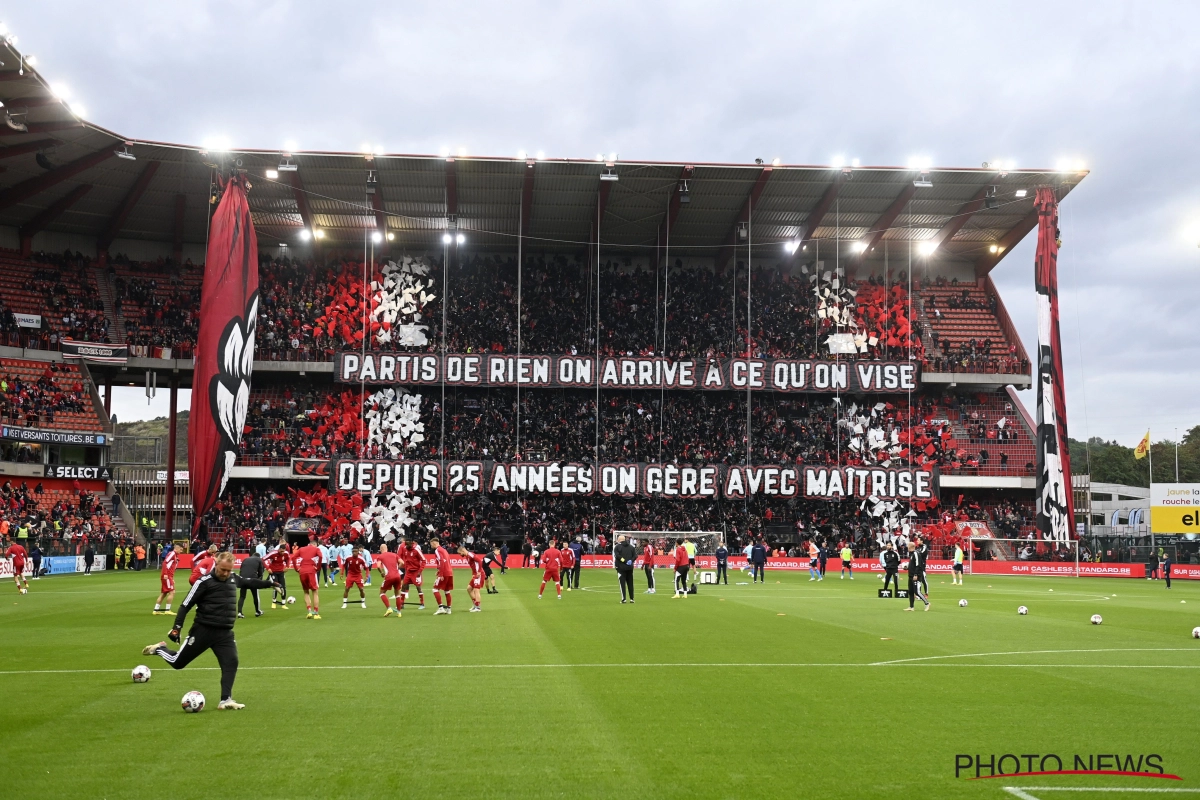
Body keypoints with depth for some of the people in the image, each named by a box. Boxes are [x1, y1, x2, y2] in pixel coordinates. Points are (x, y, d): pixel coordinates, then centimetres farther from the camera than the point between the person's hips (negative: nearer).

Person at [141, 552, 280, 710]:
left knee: (231, 663, -11)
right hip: (203, 630, -5)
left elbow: (249, 582, 27)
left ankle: (226, 700, -6)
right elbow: (186, 605, -12)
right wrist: (177, 627, -18)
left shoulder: (233, 579, 5)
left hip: (224, 632, 5)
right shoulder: (204, 582, -14)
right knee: (177, 663, 7)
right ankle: (159, 649, 37)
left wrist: (269, 583, 28)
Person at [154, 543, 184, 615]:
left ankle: (156, 610, 15)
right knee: (172, 592, -10)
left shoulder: (176, 556, 19)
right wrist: (165, 574, -24)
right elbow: (165, 563, -19)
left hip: (169, 576, 9)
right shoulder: (172, 553, -8)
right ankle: (167, 610, -7)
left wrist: (172, 578, 18)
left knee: (163, 593, 11)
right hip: (166, 576, -9)